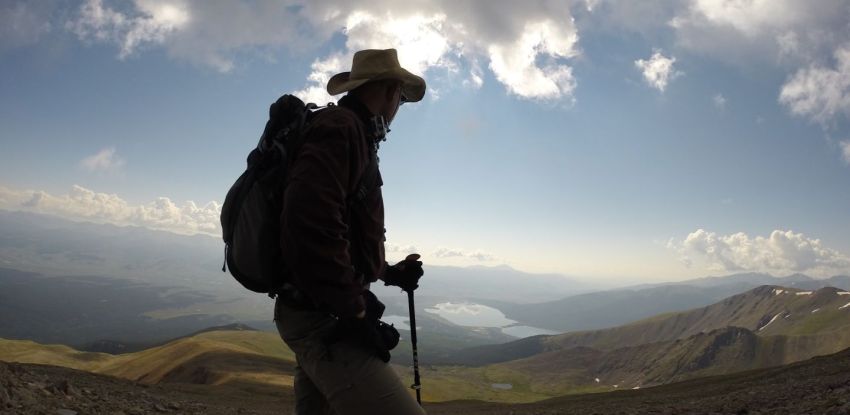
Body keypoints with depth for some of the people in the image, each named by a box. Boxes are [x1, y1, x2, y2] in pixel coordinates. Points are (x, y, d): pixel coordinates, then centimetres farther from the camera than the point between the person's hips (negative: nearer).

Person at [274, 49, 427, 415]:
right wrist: (355, 310, -20)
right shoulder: (339, 127, -12)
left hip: (322, 316, 11)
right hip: (322, 318, -11)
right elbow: (309, 225, -27)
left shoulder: (346, 131, 21)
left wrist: (390, 272, 24)